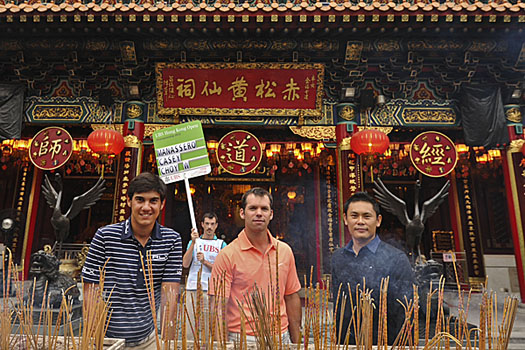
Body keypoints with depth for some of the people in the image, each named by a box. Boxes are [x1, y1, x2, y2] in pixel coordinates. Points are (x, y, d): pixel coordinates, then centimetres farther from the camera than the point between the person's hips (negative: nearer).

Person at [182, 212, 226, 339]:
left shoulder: (221, 244, 8)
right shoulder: (193, 242, 12)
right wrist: (193, 242, -10)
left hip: (211, 290, -1)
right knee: (191, 324, 3)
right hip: (192, 288, 1)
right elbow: (185, 264, -3)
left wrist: (204, 261, -11)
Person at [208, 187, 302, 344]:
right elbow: (218, 307, -11)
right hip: (241, 339, -3)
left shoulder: (285, 251, 1)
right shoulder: (227, 255, -11)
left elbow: (292, 298, 6)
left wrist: (296, 341, 6)